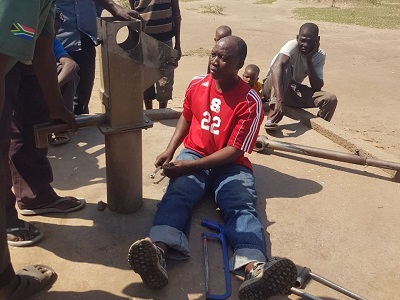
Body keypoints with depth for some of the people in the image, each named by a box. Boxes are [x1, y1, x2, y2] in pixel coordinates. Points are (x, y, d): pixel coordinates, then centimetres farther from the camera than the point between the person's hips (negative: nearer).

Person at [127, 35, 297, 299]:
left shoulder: (250, 102, -11)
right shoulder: (197, 84, 4)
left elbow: (234, 150, -15)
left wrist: (190, 166, -21)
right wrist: (171, 150, 4)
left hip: (230, 165, -2)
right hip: (193, 155, 3)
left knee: (243, 206, -30)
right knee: (177, 194, -29)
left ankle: (254, 269, -57)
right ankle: (158, 252, -56)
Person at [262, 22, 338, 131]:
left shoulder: (320, 55, -7)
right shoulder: (292, 45, -22)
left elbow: (317, 87, -16)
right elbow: (276, 66, -43)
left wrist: (309, 59, -25)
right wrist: (279, 100, -56)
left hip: (294, 91, 4)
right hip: (273, 88, -4)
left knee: (330, 99, -17)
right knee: (285, 65, -35)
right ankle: (272, 116, -44)